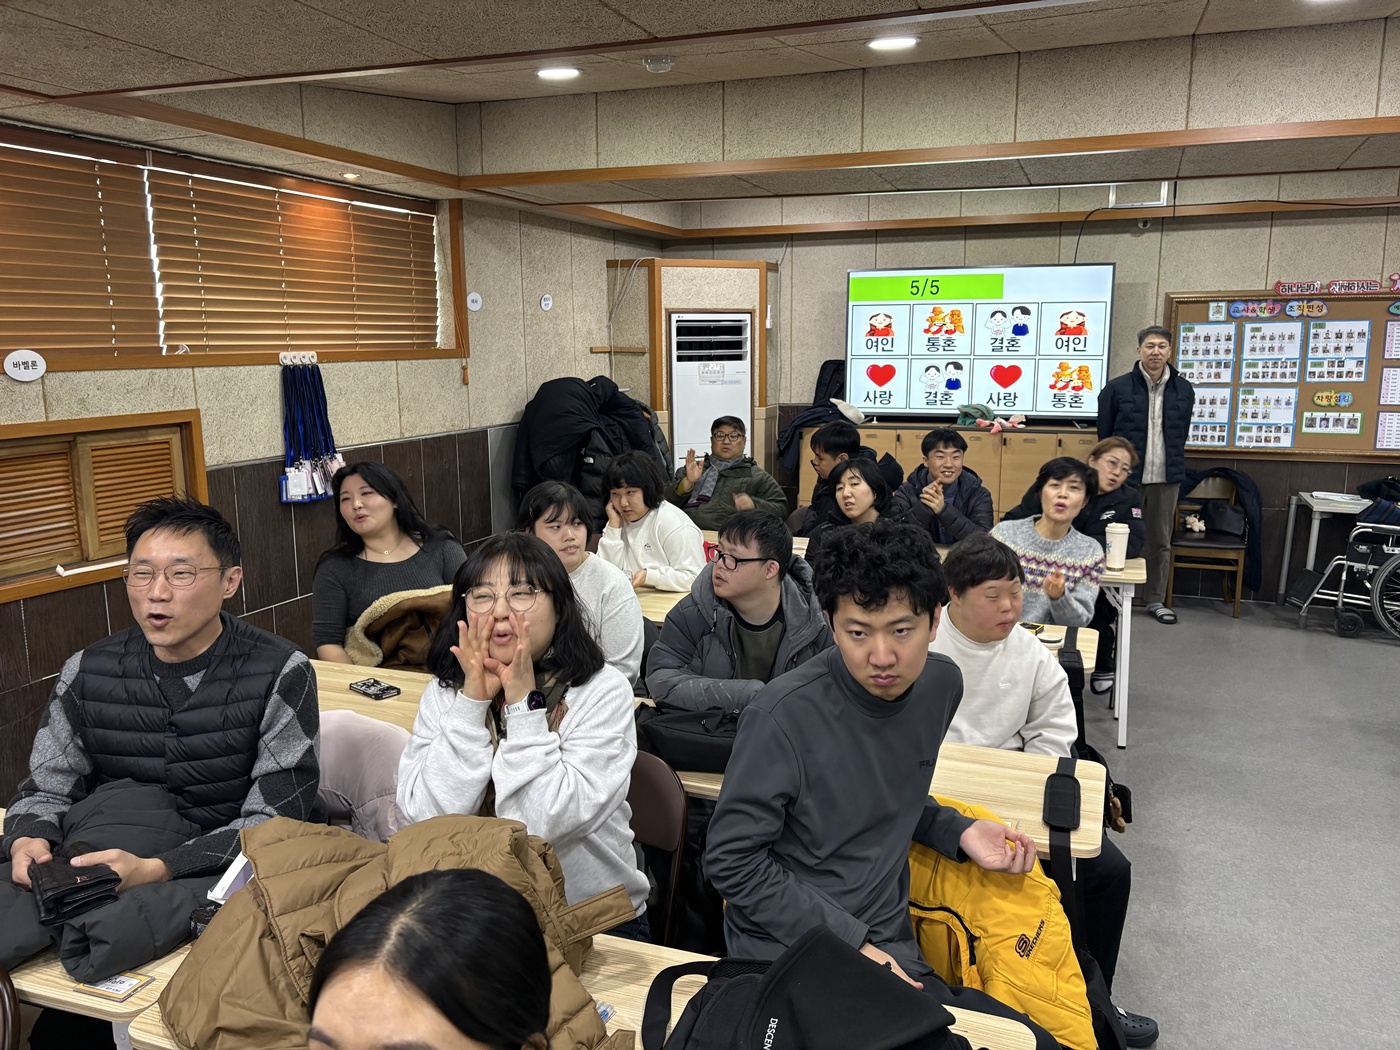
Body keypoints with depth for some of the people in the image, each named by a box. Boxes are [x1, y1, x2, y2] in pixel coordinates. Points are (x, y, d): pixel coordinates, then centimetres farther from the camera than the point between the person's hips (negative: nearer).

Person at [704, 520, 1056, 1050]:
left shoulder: (941, 684, -1)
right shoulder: (784, 716, -23)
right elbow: (734, 861, -16)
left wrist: (959, 832, -1)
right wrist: (852, 943, -17)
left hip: (892, 951, 7)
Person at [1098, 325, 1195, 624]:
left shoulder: (1184, 390, 5)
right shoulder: (1117, 388, -5)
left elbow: (1181, 434, 15)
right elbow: (1105, 435, 1)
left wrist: (1174, 466, 14)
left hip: (1166, 479, 3)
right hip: (1125, 478, -3)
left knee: (1160, 543, 10)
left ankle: (1155, 600, 21)